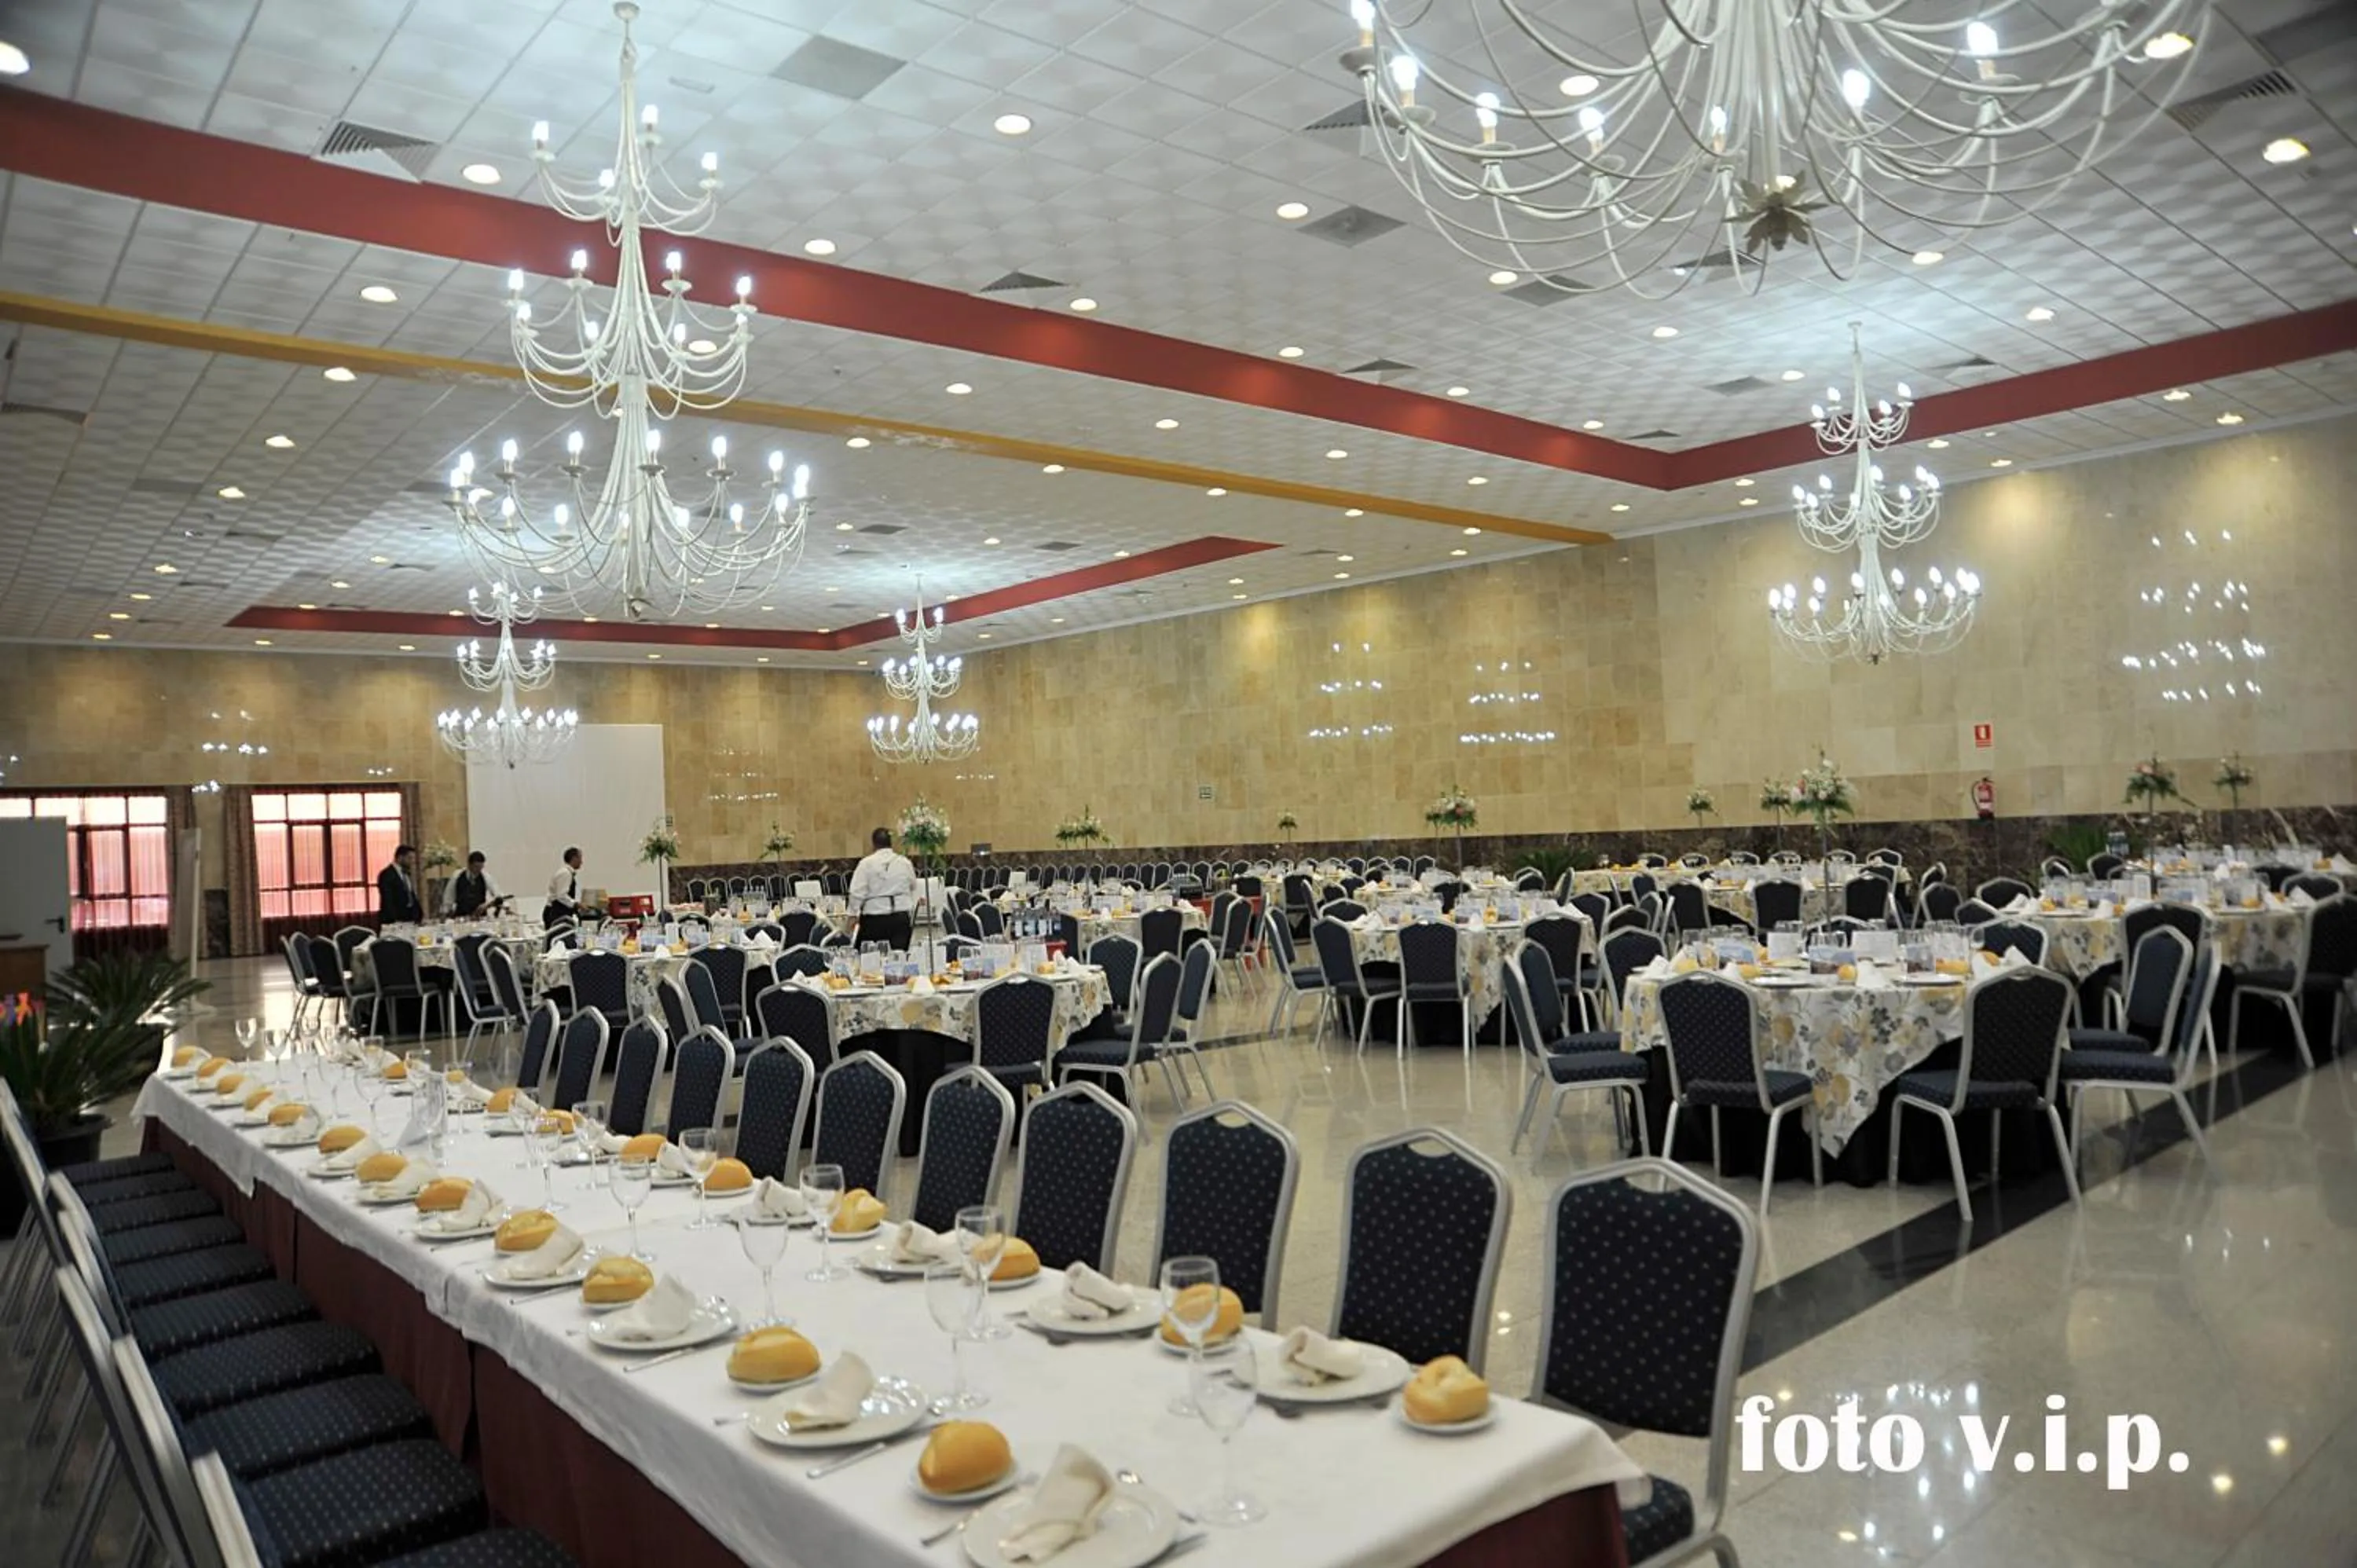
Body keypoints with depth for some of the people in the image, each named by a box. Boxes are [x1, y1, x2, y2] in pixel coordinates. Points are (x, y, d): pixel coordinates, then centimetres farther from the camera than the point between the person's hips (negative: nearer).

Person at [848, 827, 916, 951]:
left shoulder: (866, 864, -5)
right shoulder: (905, 862, 4)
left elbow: (857, 893, -7)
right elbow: (913, 887, 17)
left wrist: (853, 914, 4)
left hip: (875, 918, -2)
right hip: (901, 917, 3)